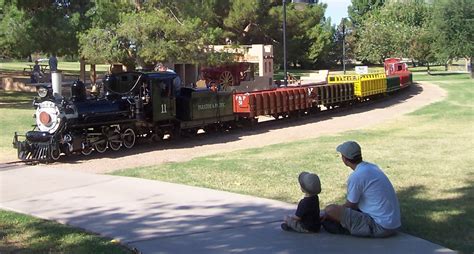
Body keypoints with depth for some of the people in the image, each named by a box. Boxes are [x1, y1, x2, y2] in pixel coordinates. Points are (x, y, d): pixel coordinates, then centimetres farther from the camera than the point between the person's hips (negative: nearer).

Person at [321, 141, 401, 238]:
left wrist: (329, 214, 11)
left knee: (330, 209, -14)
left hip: (380, 227, -9)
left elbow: (349, 206, -4)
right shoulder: (372, 167, 10)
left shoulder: (356, 177, -17)